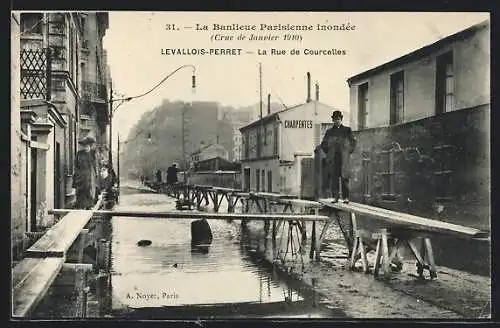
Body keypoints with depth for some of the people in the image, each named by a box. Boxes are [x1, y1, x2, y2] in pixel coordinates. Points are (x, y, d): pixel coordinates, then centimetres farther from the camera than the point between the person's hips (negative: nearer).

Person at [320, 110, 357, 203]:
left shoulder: (347, 130, 11)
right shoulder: (329, 131, 14)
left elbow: (353, 142, 16)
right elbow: (323, 144, 21)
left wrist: (349, 152, 6)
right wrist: (328, 152, 9)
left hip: (344, 158, -1)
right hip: (332, 158, 2)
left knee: (344, 177, -6)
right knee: (333, 177, -2)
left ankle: (345, 197, -3)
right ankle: (335, 196, 2)